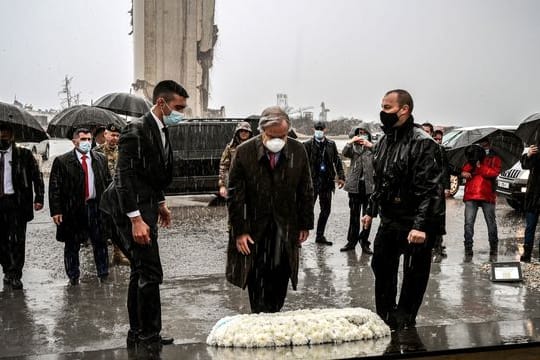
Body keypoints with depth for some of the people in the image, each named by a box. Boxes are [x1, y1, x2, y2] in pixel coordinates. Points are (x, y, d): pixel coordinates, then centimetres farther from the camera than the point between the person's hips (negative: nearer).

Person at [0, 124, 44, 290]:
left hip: (16, 201, -3)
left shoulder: (24, 155, 2)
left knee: (17, 240, -4)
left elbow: (37, 176, 2)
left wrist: (38, 198, -7)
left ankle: (15, 276, 2)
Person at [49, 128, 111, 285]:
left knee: (100, 243, 6)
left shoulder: (100, 159, 9)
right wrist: (56, 211, -10)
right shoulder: (62, 161, -2)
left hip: (97, 207, 2)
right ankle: (73, 276, 20)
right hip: (73, 210, -2)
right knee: (72, 245, 7)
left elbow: (108, 182, 11)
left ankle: (103, 275, 16)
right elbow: (54, 188, -4)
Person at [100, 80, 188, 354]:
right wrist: (136, 219, -26)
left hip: (146, 207, 10)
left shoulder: (161, 131, 11)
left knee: (140, 272, 15)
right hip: (133, 210, -10)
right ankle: (149, 339, 2)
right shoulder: (136, 130, -17)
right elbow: (125, 177, -22)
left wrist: (160, 203, 19)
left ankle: (137, 335, 26)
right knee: (150, 273, -9)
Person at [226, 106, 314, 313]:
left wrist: (305, 224, 4)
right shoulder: (244, 152, -10)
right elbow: (235, 195, -7)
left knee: (280, 281, 5)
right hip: (254, 229, -1)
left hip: (285, 230, 2)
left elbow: (305, 191, 6)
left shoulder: (298, 151, -4)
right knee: (257, 281, 3)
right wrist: (239, 231, -9)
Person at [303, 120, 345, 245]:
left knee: (326, 210, 9)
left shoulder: (331, 144, 9)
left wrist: (341, 177, 3)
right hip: (312, 182, -4)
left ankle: (320, 236, 22)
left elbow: (337, 161, 12)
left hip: (327, 182, 4)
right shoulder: (308, 145, -2)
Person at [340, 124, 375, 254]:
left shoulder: (373, 147, 5)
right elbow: (344, 153, -8)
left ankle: (364, 242, 11)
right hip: (355, 185, 2)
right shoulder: (353, 147, 11)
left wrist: (370, 146, -24)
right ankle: (351, 241, 15)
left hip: (369, 185, -1)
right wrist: (350, 142, -22)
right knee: (354, 215, 8)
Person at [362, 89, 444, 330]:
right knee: (381, 268, 17)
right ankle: (385, 321, 34)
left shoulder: (422, 143, -17)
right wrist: (371, 211, 18)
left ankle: (404, 324, 18)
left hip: (415, 225, -8)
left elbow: (429, 188, -22)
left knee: (413, 278, 3)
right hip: (389, 220, 9)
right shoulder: (384, 142, 10)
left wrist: (420, 225, -27)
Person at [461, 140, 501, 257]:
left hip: (487, 195, -1)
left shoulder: (495, 159, 13)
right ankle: (468, 248, 0)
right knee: (469, 222, -4)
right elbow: (464, 171, 6)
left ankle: (493, 248, 14)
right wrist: (468, 168, -12)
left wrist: (480, 166, -7)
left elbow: (494, 173, -5)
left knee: (491, 223, 4)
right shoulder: (473, 157, 19)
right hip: (471, 195, 1)